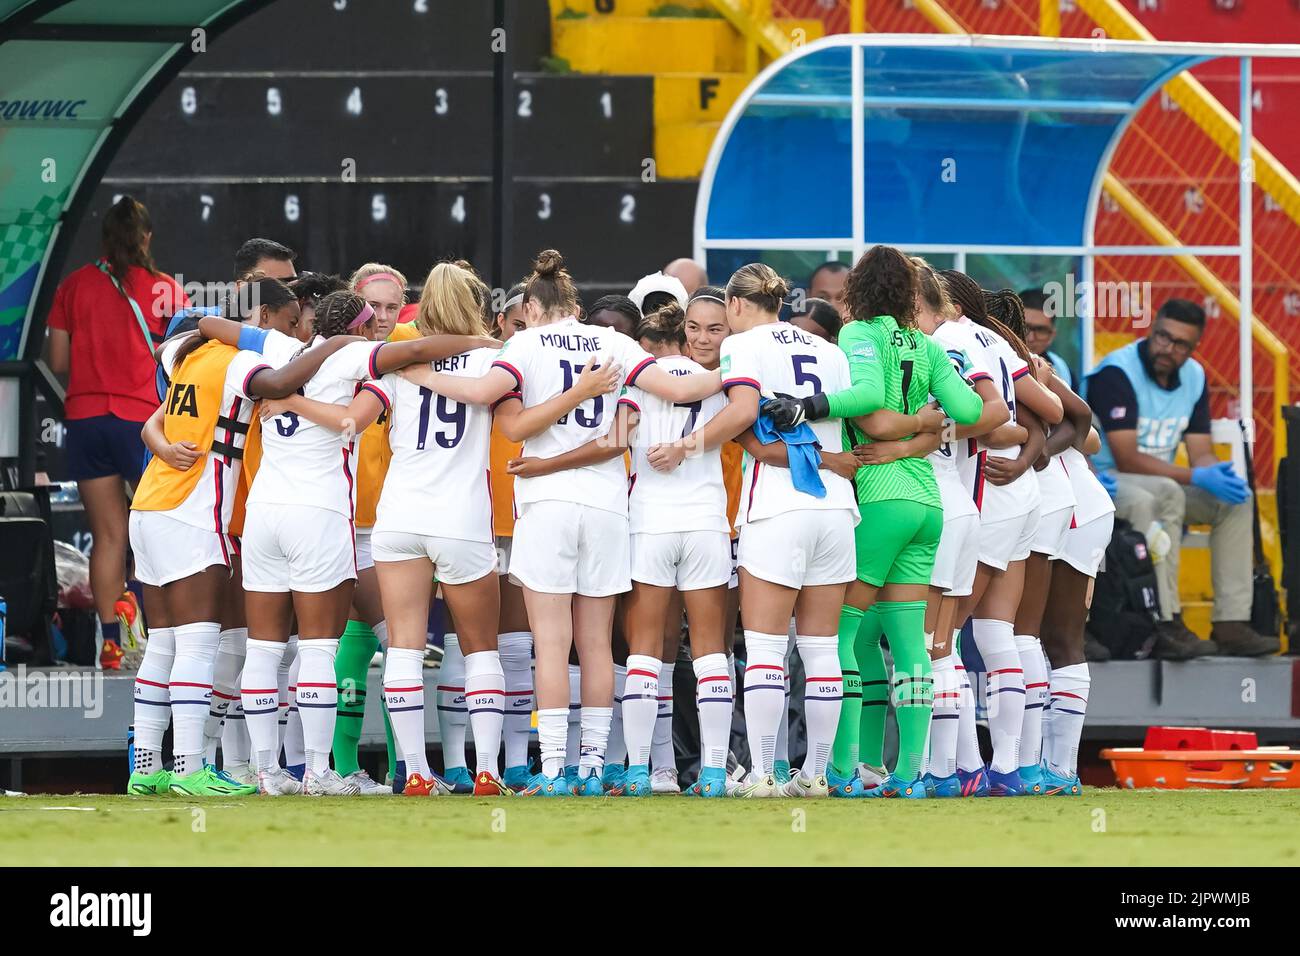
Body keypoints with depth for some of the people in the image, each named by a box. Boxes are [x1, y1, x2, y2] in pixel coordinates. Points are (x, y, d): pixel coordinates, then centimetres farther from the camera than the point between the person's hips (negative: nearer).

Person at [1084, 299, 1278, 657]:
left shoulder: (1193, 376, 5)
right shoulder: (1116, 373, -18)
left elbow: (1201, 453, 4)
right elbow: (1128, 460, -24)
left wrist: (1222, 475, -21)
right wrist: (1197, 477, -29)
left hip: (1163, 487, 8)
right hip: (1103, 480, -8)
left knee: (1236, 500, -8)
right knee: (1165, 494, -35)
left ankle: (1231, 623, -11)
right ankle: (1166, 626, -38)